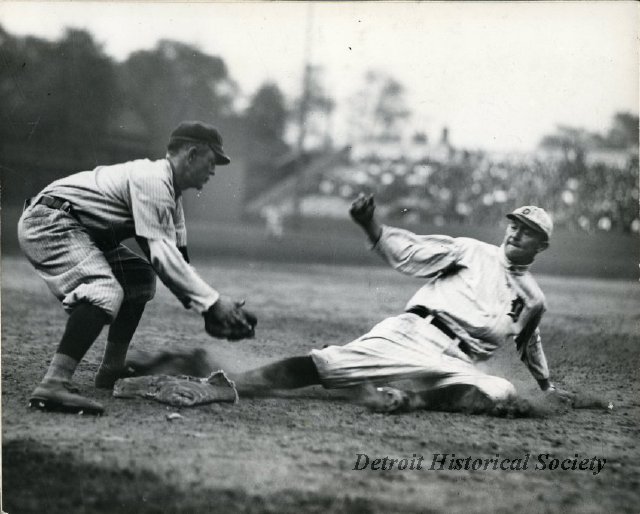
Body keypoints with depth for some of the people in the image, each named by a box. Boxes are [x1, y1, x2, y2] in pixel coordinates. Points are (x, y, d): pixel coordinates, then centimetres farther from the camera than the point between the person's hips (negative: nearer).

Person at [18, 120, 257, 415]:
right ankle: (53, 385, -39)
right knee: (106, 291, -28)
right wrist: (212, 302, -23)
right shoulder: (152, 180, -17)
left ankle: (112, 371, 14)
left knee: (139, 276, 16)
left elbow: (177, 257, 13)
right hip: (48, 222, -11)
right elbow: (161, 252, -24)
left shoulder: (170, 191, 16)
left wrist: (209, 310, 2)